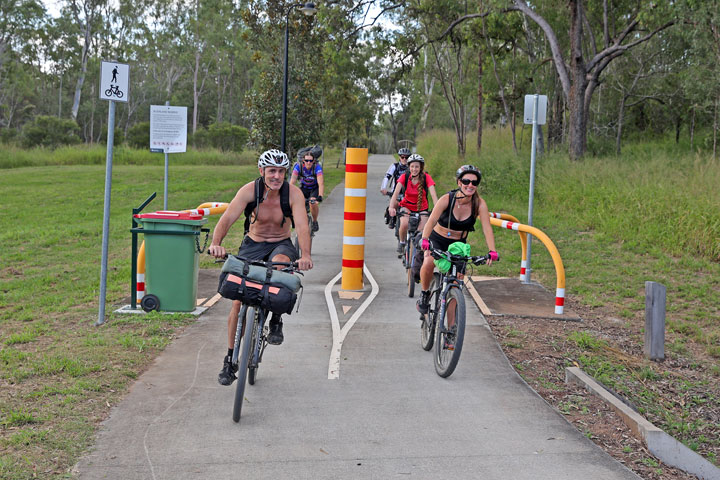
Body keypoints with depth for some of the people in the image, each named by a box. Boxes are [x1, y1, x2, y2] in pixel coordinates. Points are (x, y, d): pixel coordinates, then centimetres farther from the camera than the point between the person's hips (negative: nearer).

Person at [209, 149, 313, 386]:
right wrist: (216, 243, -46)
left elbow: (302, 226, -29)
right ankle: (230, 360, 7)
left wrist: (305, 256, -47)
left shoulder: (293, 193, -17)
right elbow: (227, 218, -27)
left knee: (279, 263, -38)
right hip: (252, 244, 1)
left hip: (281, 245, -1)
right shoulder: (249, 190, -17)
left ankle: (276, 320, -15)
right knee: (238, 300, -8)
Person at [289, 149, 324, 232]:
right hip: (303, 188, 2)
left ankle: (315, 221, -1)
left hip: (315, 188, -2)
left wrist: (320, 196, -55)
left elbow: (321, 183, -39)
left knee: (313, 202, -28)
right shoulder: (298, 166, -24)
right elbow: (292, 181, -32)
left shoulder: (317, 167, -29)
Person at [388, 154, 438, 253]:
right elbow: (396, 192, -27)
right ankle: (401, 242, 1)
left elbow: (433, 195, -28)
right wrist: (391, 207, -44)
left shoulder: (426, 177, -19)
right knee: (404, 224, -29)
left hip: (422, 208, 0)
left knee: (422, 232, -14)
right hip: (406, 206, 0)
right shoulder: (404, 177, -17)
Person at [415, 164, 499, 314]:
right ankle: (425, 294, -4)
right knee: (428, 263, -32)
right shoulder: (447, 199, -24)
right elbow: (431, 221, -33)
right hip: (438, 239, -2)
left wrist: (492, 251, -38)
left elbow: (486, 228, -24)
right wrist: (424, 240, -50)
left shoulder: (479, 204, -18)